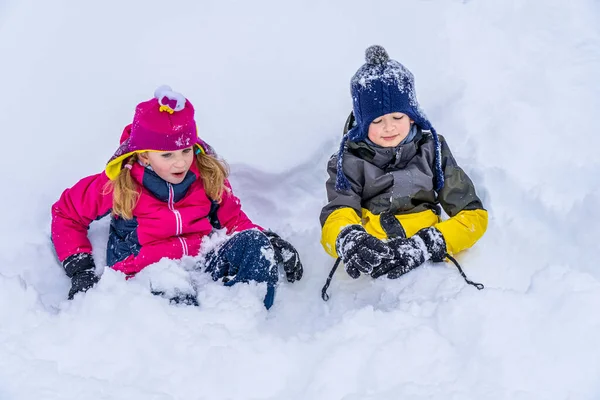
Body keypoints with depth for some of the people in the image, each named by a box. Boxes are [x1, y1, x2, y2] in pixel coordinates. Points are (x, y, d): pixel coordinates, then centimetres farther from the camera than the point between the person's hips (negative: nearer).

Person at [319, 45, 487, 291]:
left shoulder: (432, 150, 11)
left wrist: (428, 245, -15)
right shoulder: (350, 160, 8)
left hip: (429, 262, -1)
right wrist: (350, 241, -34)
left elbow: (474, 215, 5)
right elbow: (336, 218, -8)